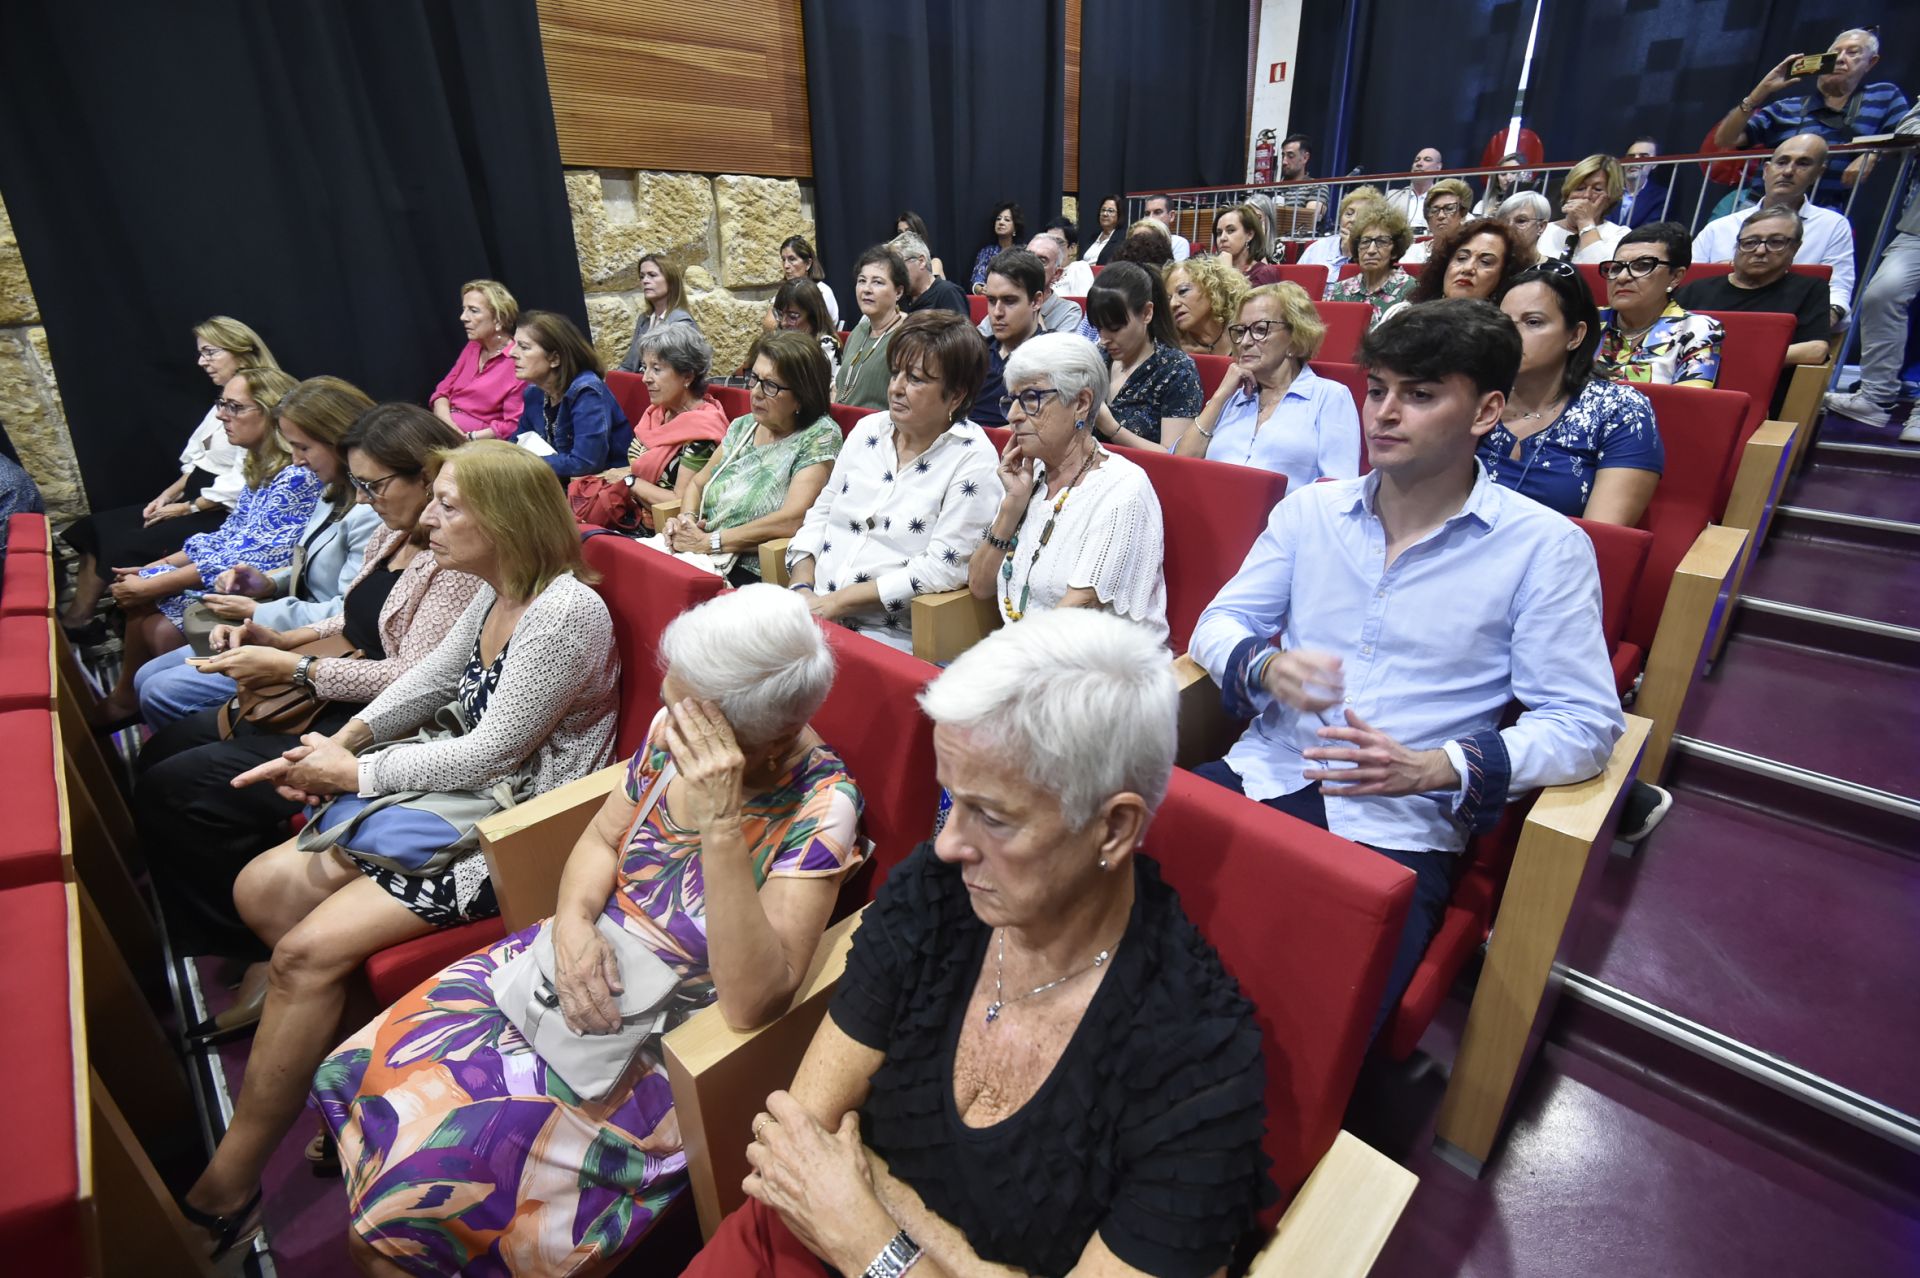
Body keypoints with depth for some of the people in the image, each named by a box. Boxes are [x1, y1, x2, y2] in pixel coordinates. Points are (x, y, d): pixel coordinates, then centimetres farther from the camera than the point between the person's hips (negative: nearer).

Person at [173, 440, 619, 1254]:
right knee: (262, 887, 4)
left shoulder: (567, 613, -24)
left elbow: (489, 755, -22)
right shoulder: (494, 594, 5)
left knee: (308, 950, -14)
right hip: (457, 798, 10)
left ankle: (227, 1185, 8)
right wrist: (346, 740, 5)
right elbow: (433, 678, 18)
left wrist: (354, 774, -10)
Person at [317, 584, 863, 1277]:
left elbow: (754, 1000, -32)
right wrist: (573, 923, -15)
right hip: (592, 965, 6)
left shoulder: (820, 809, -27)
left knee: (425, 1175, -10)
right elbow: (602, 838, 6)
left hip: (671, 1037, -6)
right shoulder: (671, 727, -9)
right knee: (361, 1072, 2)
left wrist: (720, 825, -40)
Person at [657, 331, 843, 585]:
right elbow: (697, 484, 23)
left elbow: (792, 520, -19)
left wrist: (708, 542, -15)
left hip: (755, 578, -6)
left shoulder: (820, 435, -7)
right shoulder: (742, 426, 14)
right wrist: (686, 519, 0)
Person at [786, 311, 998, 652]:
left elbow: (945, 567, -16)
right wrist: (803, 588, 0)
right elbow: (821, 513, 17)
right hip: (815, 611, 6)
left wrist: (839, 600, -16)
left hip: (891, 634, -5)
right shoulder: (868, 429, 11)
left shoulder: (972, 458, -8)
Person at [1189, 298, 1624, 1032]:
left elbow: (1586, 723, -3)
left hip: (1399, 828, -3)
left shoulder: (1546, 548, 0)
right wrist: (1267, 667, -11)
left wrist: (1432, 768, -17)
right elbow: (1219, 622, 12)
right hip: (1265, 775, 4)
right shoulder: (1310, 509, 12)